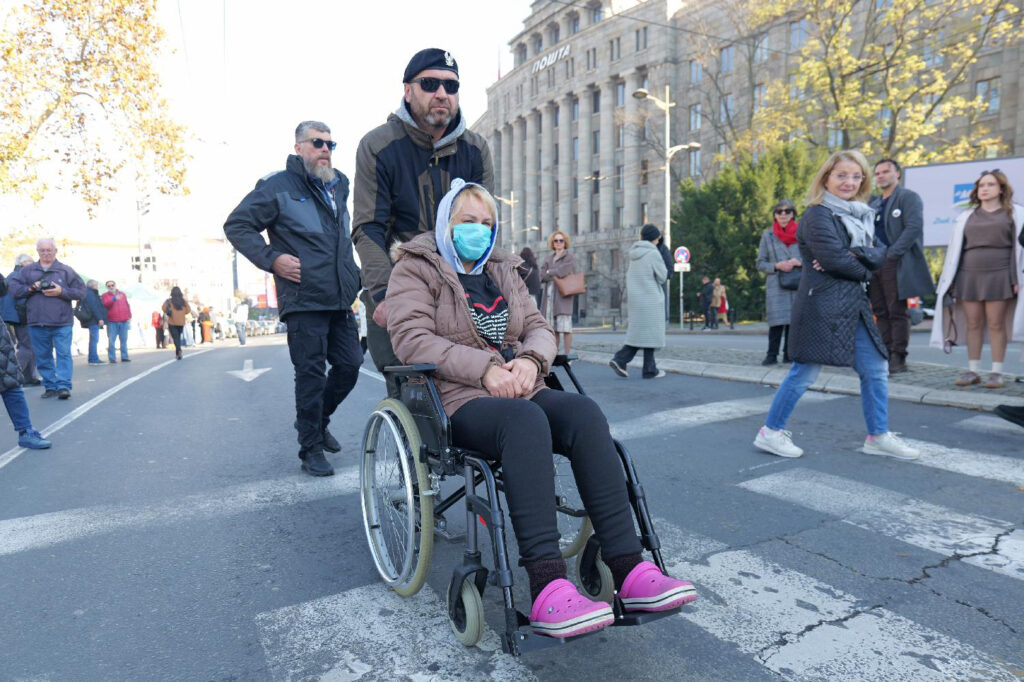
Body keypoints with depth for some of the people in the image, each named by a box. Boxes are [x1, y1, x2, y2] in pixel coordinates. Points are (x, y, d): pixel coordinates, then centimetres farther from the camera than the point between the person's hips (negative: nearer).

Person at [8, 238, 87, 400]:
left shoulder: (66, 270, 5)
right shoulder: (28, 270, 12)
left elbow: (81, 292, 1)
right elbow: (13, 287, 9)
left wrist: (61, 291, -12)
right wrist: (30, 288, -9)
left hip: (61, 322, -3)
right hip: (36, 322, 3)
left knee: (63, 354, -8)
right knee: (42, 356, 8)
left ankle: (63, 386, -8)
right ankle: (50, 386, 16)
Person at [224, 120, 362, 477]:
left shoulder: (339, 187, 20)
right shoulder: (278, 186, -1)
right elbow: (236, 225, -1)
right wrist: (271, 259, -12)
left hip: (341, 300, 7)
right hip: (304, 301, -6)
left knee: (349, 365, 8)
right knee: (311, 375, -3)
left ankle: (318, 420, 32)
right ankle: (311, 449, 10)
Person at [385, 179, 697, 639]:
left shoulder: (503, 271, 25)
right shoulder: (416, 270, 8)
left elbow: (539, 328, 17)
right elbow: (412, 339, -9)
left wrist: (530, 360, -9)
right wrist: (485, 369, -18)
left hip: (519, 391, 5)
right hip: (458, 401, -5)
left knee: (584, 413, -26)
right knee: (526, 420, -37)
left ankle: (629, 570, -29)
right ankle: (547, 589, -42)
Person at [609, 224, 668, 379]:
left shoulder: (634, 253, 11)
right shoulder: (653, 253, -12)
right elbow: (662, 276, -5)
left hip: (635, 298, 7)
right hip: (650, 299, -7)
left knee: (638, 332, 12)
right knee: (650, 333, 0)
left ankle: (619, 360, -1)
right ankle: (649, 370, 6)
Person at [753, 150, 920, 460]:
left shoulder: (859, 215, 17)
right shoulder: (818, 215, -9)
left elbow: (878, 256, 6)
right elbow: (834, 259, -19)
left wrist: (851, 255, -14)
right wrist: (863, 269, -1)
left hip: (854, 305, 9)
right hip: (822, 305, -8)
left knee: (876, 369, 10)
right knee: (804, 373, -3)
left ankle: (878, 436, 22)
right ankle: (770, 432, 9)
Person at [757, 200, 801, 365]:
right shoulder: (767, 235, 8)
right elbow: (760, 263, 7)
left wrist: (800, 263, -11)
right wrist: (777, 266, -11)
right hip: (776, 286, -1)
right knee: (777, 321, -10)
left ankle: (789, 354, 12)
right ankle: (772, 355, -4)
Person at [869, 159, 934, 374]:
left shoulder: (908, 197, 0)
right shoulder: (873, 205, 22)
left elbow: (914, 227, -12)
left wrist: (892, 254, -17)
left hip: (896, 265, -7)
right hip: (874, 265, 7)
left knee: (897, 312, -5)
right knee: (881, 313, 7)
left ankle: (898, 358, -2)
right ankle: (885, 356, 12)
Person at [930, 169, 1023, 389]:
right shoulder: (967, 217, 16)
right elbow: (956, 248, 15)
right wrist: (950, 280, 9)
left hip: (998, 276, -3)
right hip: (969, 275, 3)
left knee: (996, 323, -4)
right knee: (973, 323, 3)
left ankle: (996, 373, 2)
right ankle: (973, 371, 8)